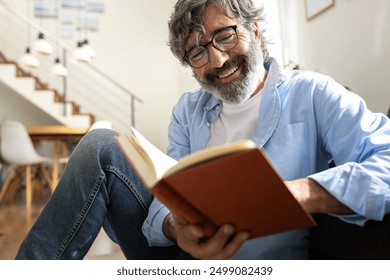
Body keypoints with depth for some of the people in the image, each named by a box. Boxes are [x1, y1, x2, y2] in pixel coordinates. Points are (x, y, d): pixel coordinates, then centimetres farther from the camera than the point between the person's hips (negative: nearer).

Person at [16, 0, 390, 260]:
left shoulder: (312, 94, -4)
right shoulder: (188, 110, 8)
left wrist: (296, 192, -33)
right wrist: (175, 227, -24)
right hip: (185, 250, 4)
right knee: (101, 147, -12)